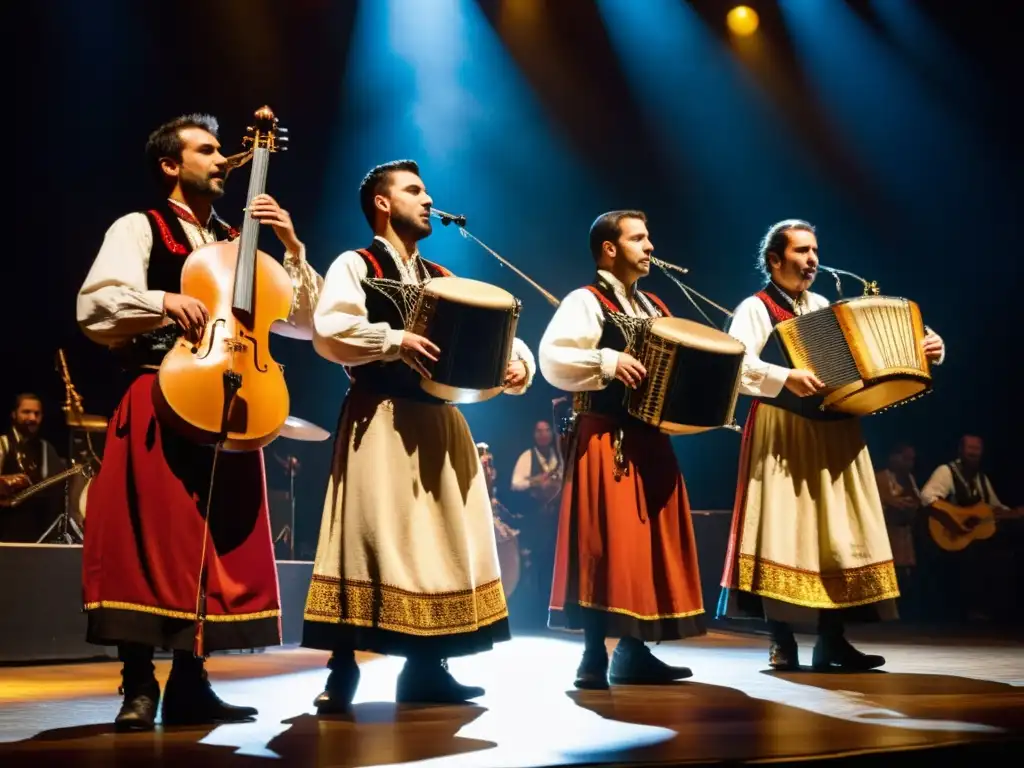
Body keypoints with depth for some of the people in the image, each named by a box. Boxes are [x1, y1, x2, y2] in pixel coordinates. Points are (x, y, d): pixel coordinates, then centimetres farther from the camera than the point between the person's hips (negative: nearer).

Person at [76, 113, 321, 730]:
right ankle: (139, 686, -4)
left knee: (216, 544, 2)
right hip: (159, 401, -5)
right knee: (149, 538, -10)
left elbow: (306, 321, 15)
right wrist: (161, 300, -24)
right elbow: (94, 308, -10)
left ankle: (190, 683, 8)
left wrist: (293, 249, 4)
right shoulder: (139, 229, 5)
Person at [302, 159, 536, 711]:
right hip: (379, 421, -7)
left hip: (439, 421, 7)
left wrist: (516, 363, -6)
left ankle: (426, 668, 12)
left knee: (440, 536, 6)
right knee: (371, 537, -10)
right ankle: (343, 670, -5)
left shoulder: (443, 281, 20)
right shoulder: (354, 266, 1)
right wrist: (395, 340, -26)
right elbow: (329, 332, -16)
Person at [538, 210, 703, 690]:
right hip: (605, 439, -8)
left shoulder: (653, 307, 18)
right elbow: (551, 358, -19)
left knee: (647, 542, 8)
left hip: (649, 439, 8)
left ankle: (635, 652, 14)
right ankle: (595, 657, -4)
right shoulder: (585, 302, -7)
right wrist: (608, 362, -26)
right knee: (605, 545, -8)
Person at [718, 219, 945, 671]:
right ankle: (782, 642, -1)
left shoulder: (825, 308, 18)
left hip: (834, 431, 6)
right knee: (784, 529, -7)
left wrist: (922, 352, 1)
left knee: (836, 532, 4)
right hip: (782, 433, -6)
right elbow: (736, 365, -19)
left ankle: (832, 640, 9)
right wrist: (786, 379, -34)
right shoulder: (756, 309, -3)